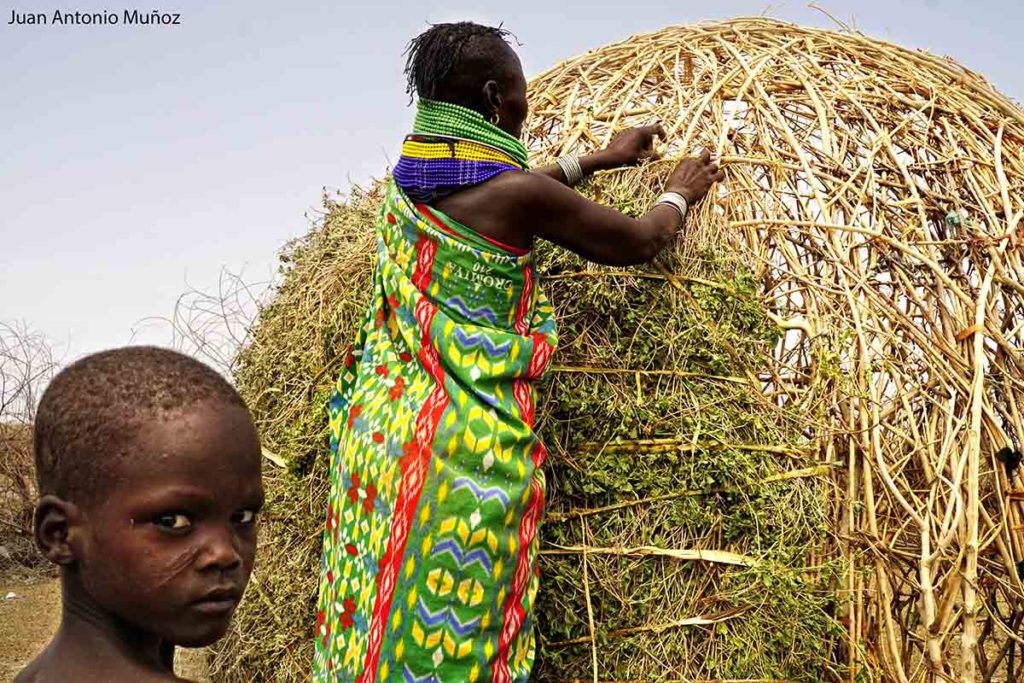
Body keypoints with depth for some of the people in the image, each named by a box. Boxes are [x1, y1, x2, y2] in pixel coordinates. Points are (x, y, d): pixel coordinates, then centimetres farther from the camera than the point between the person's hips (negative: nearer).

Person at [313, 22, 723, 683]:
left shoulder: (411, 175, 8)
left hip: (377, 420, 8)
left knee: (373, 611, 15)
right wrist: (679, 194, 22)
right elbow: (637, 241, 0)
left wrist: (597, 159, 37)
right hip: (463, 438, -8)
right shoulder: (519, 193, -13)